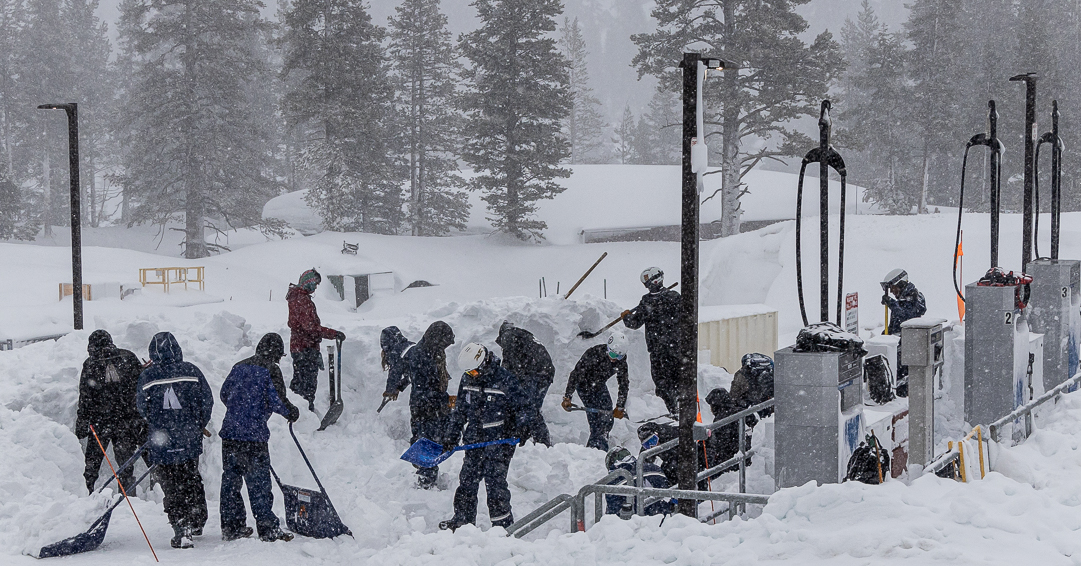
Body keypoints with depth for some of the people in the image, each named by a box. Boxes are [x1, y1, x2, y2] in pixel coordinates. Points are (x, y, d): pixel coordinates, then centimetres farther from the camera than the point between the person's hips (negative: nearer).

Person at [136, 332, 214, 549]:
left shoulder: (147, 376, -9)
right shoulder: (191, 371, -6)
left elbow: (142, 407, 1)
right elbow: (207, 400, 1)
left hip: (162, 440, -2)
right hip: (190, 440, 2)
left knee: (172, 485, 4)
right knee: (192, 480, 20)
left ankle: (181, 531, -5)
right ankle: (197, 522, 33)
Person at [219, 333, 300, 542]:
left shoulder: (239, 366, 14)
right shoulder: (271, 370, -5)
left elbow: (224, 393, 21)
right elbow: (276, 400, -13)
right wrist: (292, 412, 7)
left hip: (229, 432, 6)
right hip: (253, 435, -6)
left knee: (230, 480, 12)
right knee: (258, 483, -3)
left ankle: (231, 526, 18)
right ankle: (267, 529, -1)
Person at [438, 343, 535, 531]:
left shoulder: (505, 380, -11)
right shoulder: (467, 380, 7)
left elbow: (524, 407, -5)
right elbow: (459, 410, 18)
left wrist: (522, 428, -20)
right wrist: (451, 435, 17)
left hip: (499, 440, -6)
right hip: (474, 440, 6)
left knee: (494, 481, -10)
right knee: (467, 480, 9)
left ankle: (503, 522, 0)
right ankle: (463, 518, 22)